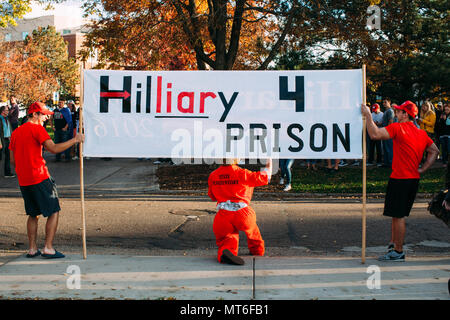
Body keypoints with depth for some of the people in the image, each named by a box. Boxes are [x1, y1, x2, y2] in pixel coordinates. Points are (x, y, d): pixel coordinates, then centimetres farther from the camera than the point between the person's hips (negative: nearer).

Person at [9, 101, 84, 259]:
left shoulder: (16, 132, 15)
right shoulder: (37, 129, -8)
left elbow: (13, 160, 17)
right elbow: (54, 148, -19)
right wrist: (74, 140, -13)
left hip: (23, 181, 8)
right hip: (40, 178, -8)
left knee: (32, 214, 17)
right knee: (54, 212, 1)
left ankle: (32, 249, 15)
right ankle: (48, 248, -3)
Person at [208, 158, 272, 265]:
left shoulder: (213, 176, 5)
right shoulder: (242, 173, -8)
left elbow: (212, 196, 19)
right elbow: (263, 178, 3)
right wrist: (268, 167, 23)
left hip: (223, 215, 2)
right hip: (242, 213, -2)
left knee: (227, 240, 6)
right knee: (251, 228, 29)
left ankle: (226, 251, -27)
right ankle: (257, 250, 44)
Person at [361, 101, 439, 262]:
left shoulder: (398, 128, -13)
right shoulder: (422, 133, 10)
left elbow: (375, 134, -22)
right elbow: (434, 151, 19)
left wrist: (368, 115, -13)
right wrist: (422, 169, 14)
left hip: (400, 180, -8)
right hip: (414, 179, 8)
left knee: (398, 216, -2)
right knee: (398, 215, 18)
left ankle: (398, 252, 3)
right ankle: (393, 244, 26)